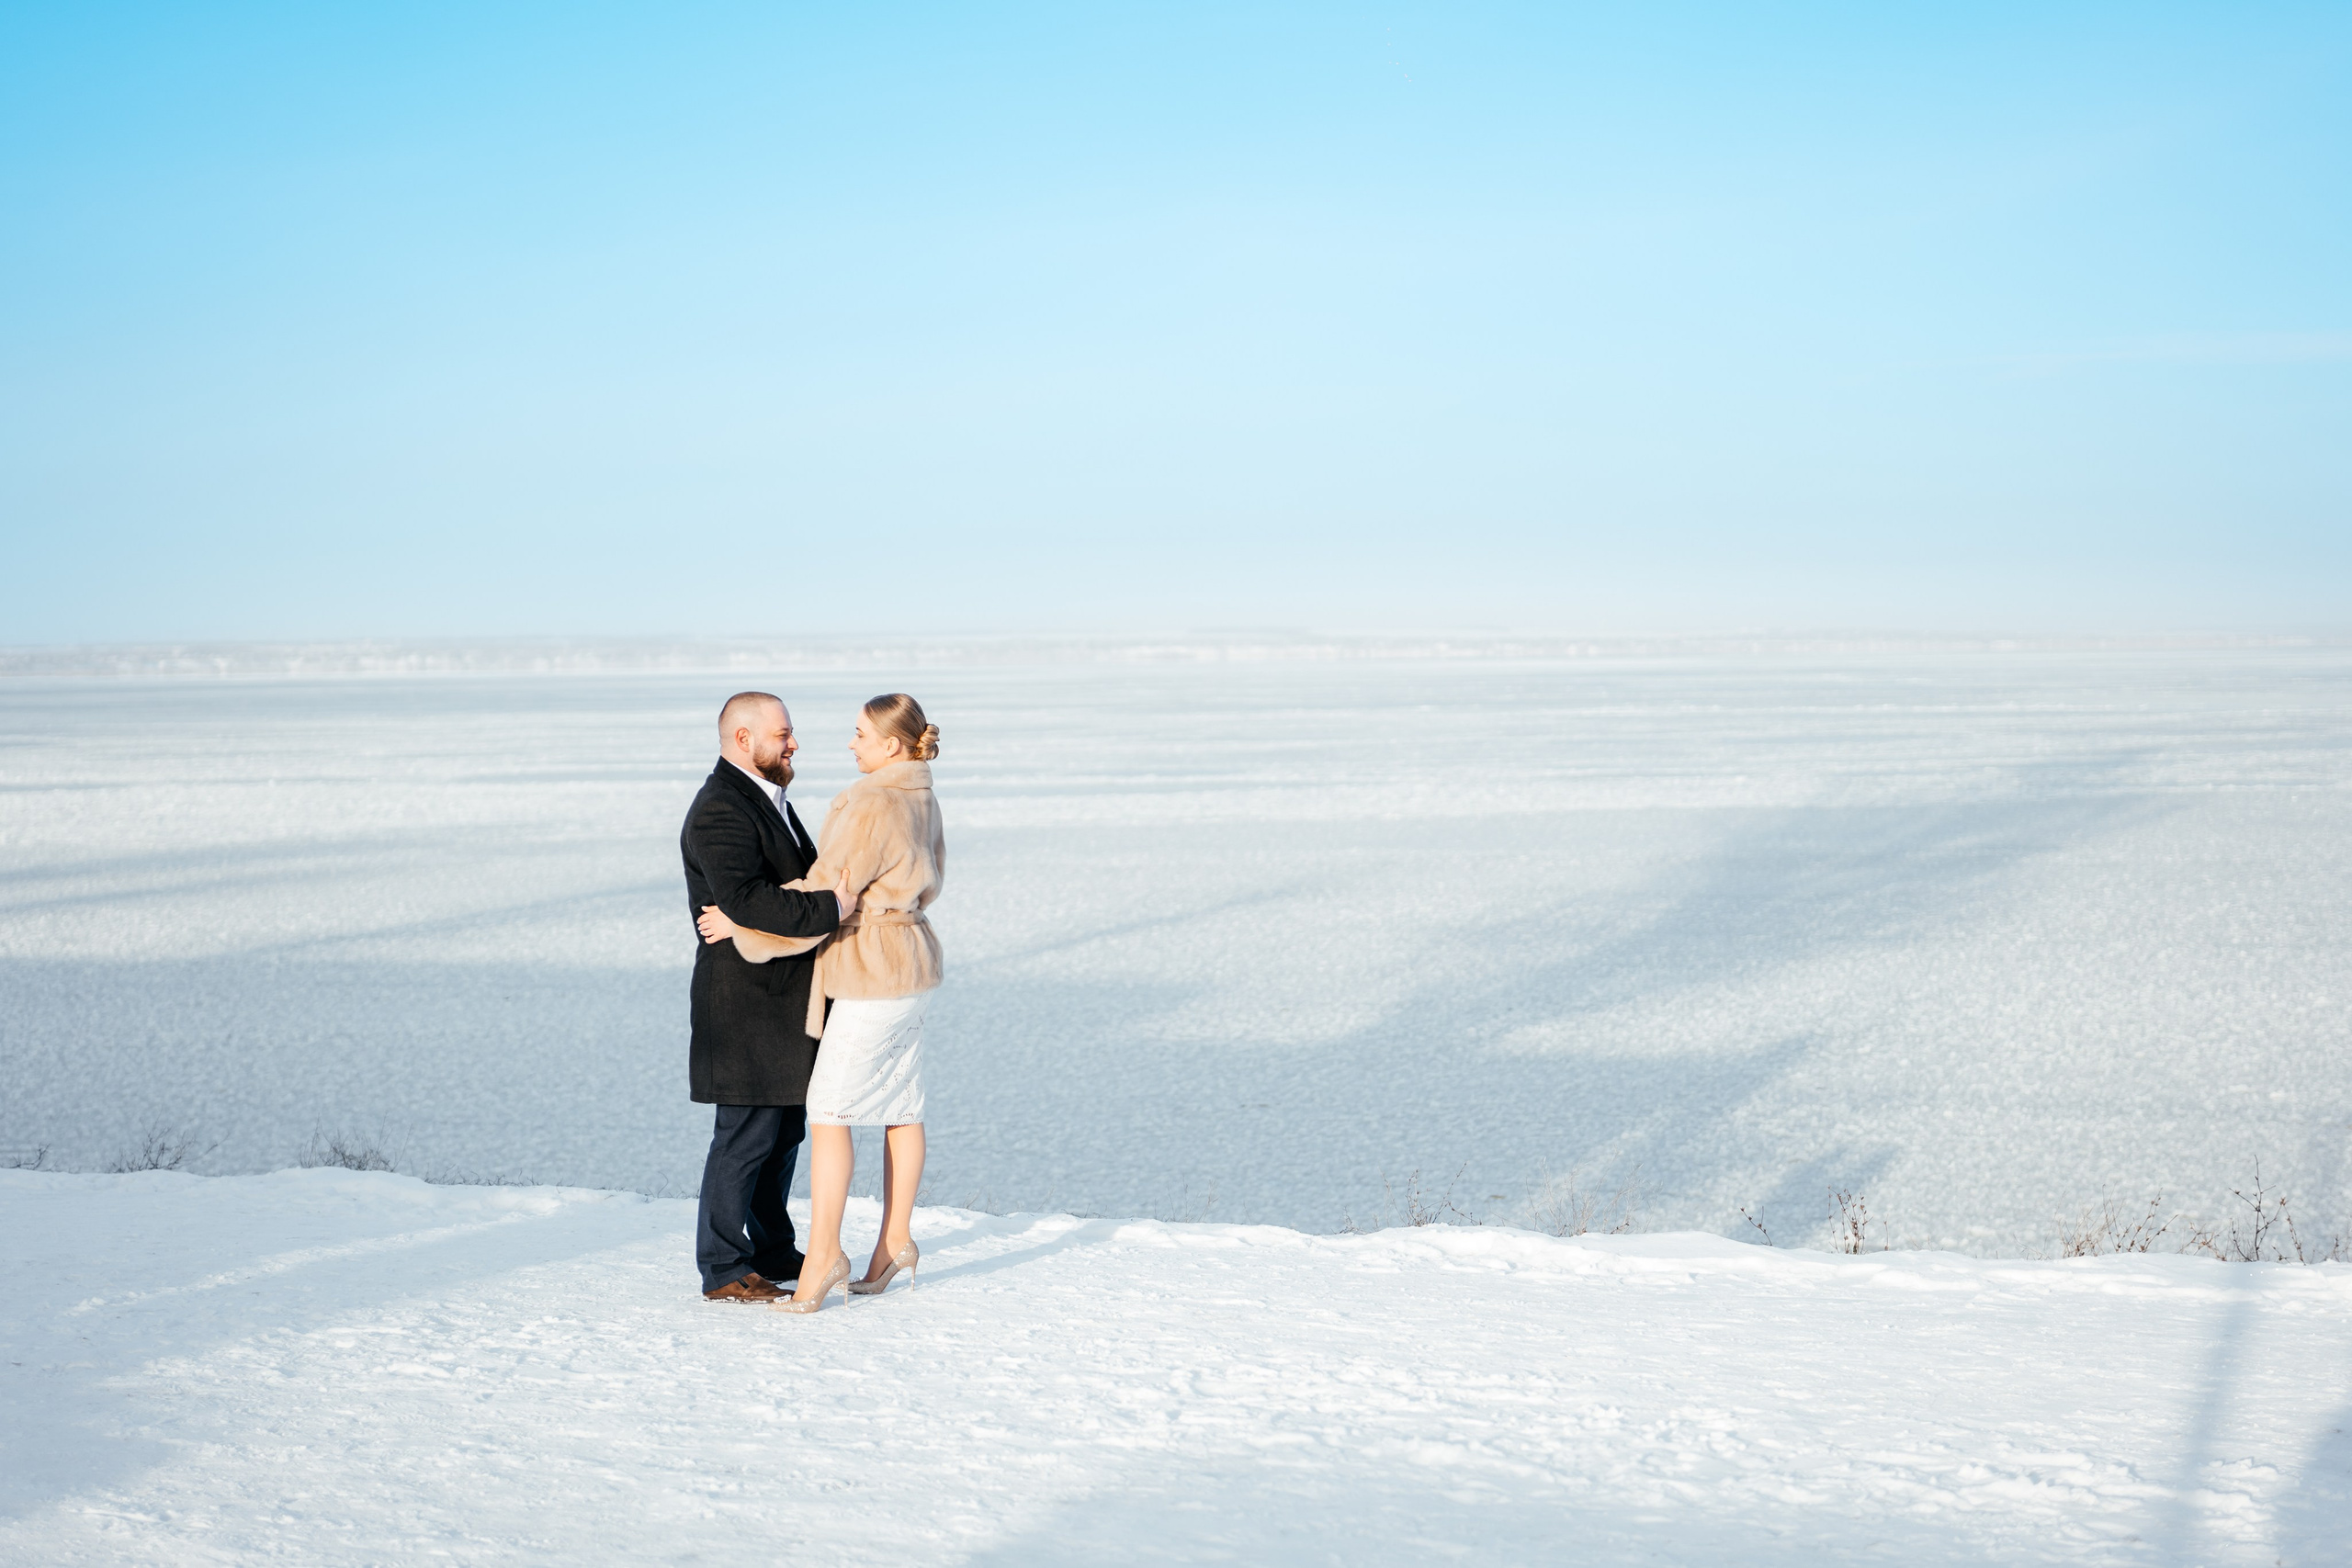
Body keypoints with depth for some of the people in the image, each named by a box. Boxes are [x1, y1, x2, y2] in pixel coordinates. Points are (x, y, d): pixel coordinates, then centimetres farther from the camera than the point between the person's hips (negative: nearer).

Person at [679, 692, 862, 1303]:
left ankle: (773, 1251, 27)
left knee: (784, 1128, 16)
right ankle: (723, 1270, 5)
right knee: (746, 1134, -4)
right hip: (745, 1001, -10)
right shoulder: (720, 813, -19)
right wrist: (830, 907, -31)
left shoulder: (767, 798, 16)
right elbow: (746, 901, -31)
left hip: (783, 998, 10)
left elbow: (805, 875, 24)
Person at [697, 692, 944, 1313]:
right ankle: (895, 1243, 20)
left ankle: (822, 1253, -6)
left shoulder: (873, 808, -21)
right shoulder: (921, 800, 8)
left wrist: (741, 926, -14)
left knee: (828, 1111, -7)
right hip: (908, 966, 10)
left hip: (873, 978, -10)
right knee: (899, 1108, 13)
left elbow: (823, 898, -20)